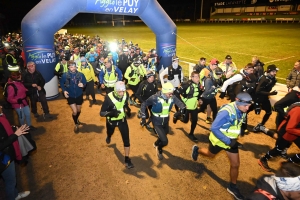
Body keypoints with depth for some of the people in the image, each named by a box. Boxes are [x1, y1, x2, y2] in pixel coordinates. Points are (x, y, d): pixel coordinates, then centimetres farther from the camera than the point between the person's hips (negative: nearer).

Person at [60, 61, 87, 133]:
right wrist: (64, 91, -13)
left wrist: (82, 84, -24)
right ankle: (76, 124, 21)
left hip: (79, 95, 2)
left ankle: (77, 119, 53)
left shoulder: (80, 74, -14)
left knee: (79, 110, 19)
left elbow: (85, 82, -1)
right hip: (70, 96, -2)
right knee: (74, 111, -7)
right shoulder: (65, 75, -14)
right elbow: (61, 83, 2)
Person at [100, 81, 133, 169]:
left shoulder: (126, 95, -19)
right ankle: (109, 137, 69)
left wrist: (128, 110, -9)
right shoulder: (109, 98, -33)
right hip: (111, 121, -1)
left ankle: (127, 160, 8)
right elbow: (102, 113, -29)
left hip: (122, 119, 2)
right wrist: (111, 113, -47)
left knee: (126, 139, -5)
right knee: (110, 133, 29)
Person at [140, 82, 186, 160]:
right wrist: (143, 117, -20)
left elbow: (181, 104, -4)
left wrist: (182, 109, -28)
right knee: (164, 141, -12)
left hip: (166, 121, 5)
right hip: (157, 122, -5)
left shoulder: (173, 97, -15)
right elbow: (144, 104, -16)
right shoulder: (155, 97, -26)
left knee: (162, 137, 26)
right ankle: (159, 149, 25)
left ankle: (156, 144, 61)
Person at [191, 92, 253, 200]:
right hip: (218, 140, -6)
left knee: (235, 164, 9)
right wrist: (228, 141, -32)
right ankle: (197, 150, 52)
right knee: (210, 155, 22)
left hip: (231, 140, 6)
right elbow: (214, 128, -33)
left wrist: (233, 139, 3)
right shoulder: (226, 111, -35)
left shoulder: (241, 110, -10)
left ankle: (232, 187, 31)